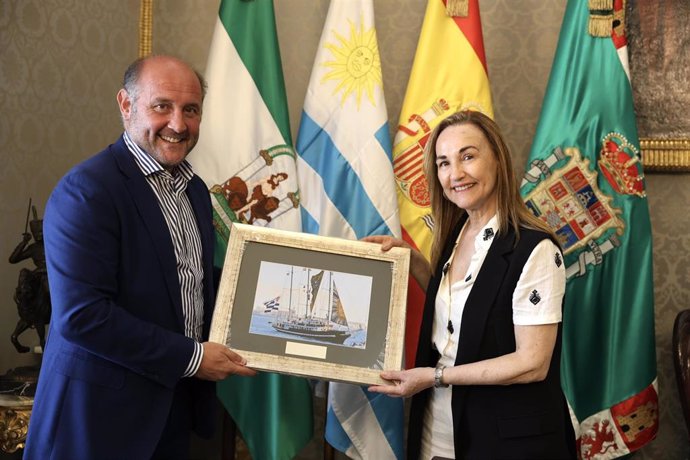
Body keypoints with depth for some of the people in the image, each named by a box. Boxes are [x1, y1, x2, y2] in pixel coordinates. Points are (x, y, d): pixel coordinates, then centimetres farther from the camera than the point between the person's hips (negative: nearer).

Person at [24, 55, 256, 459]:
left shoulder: (195, 189, 8)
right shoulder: (86, 191, -17)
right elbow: (81, 315, -23)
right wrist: (191, 357, -19)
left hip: (178, 404, 7)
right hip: (103, 407, -7)